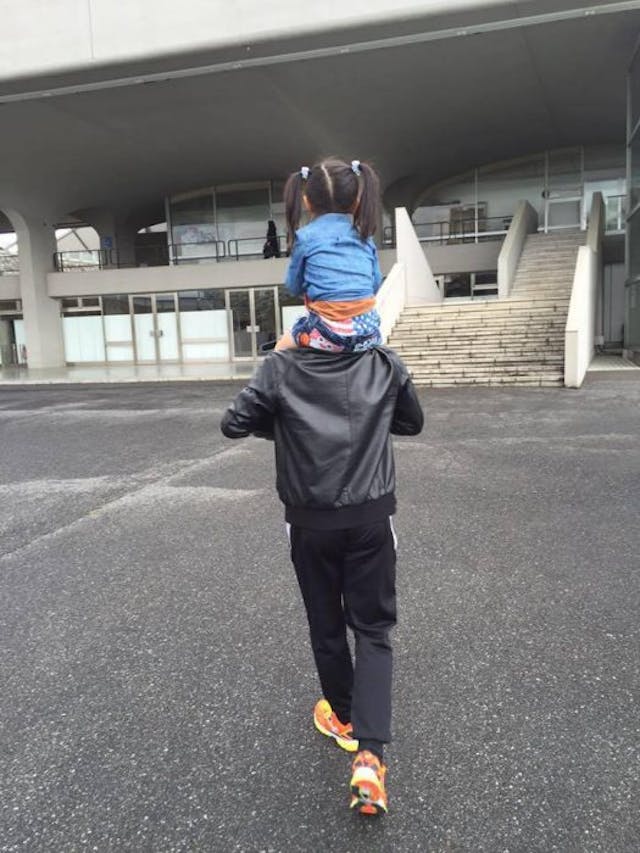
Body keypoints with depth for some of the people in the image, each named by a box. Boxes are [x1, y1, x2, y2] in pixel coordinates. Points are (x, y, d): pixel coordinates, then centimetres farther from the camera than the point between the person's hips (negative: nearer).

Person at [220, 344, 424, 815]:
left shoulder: (282, 368, -10)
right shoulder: (386, 364, -5)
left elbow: (234, 424, -7)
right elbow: (413, 422, 9)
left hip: (311, 522, 0)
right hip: (370, 517, 1)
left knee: (326, 625, 19)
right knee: (373, 630, 9)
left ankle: (344, 718, 38)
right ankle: (370, 754, -1)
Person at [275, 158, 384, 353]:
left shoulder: (305, 237, -1)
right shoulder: (365, 238, 9)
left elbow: (293, 287, 7)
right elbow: (375, 284, 15)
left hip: (328, 334, -4)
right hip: (368, 332, 4)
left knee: (282, 347, 23)